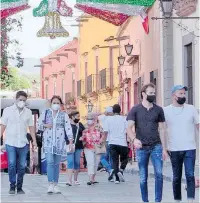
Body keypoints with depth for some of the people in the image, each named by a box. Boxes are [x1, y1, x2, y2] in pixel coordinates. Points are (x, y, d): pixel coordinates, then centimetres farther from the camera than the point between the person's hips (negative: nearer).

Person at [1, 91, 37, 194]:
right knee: (12, 164, -10)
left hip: (23, 143, 2)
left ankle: (19, 187, 11)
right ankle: (12, 186, 0)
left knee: (22, 166, 3)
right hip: (10, 142, -2)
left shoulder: (28, 112, 8)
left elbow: (31, 127, 12)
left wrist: (34, 141, 7)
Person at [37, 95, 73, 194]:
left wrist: (71, 140, -7)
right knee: (50, 162, -13)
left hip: (59, 142, 1)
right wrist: (45, 125, -8)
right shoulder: (45, 113, 9)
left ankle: (55, 185, 10)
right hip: (48, 141, -1)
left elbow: (68, 128, 1)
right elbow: (39, 124, 13)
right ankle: (50, 184, -16)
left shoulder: (64, 115, 8)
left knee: (57, 163, 4)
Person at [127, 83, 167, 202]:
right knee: (143, 177, 5)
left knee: (159, 173, -11)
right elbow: (129, 128, -4)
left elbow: (162, 130, 9)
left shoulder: (158, 110, 7)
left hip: (156, 146, 1)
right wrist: (134, 139, -25)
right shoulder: (135, 110, 1)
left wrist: (164, 149, 4)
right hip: (141, 147, -1)